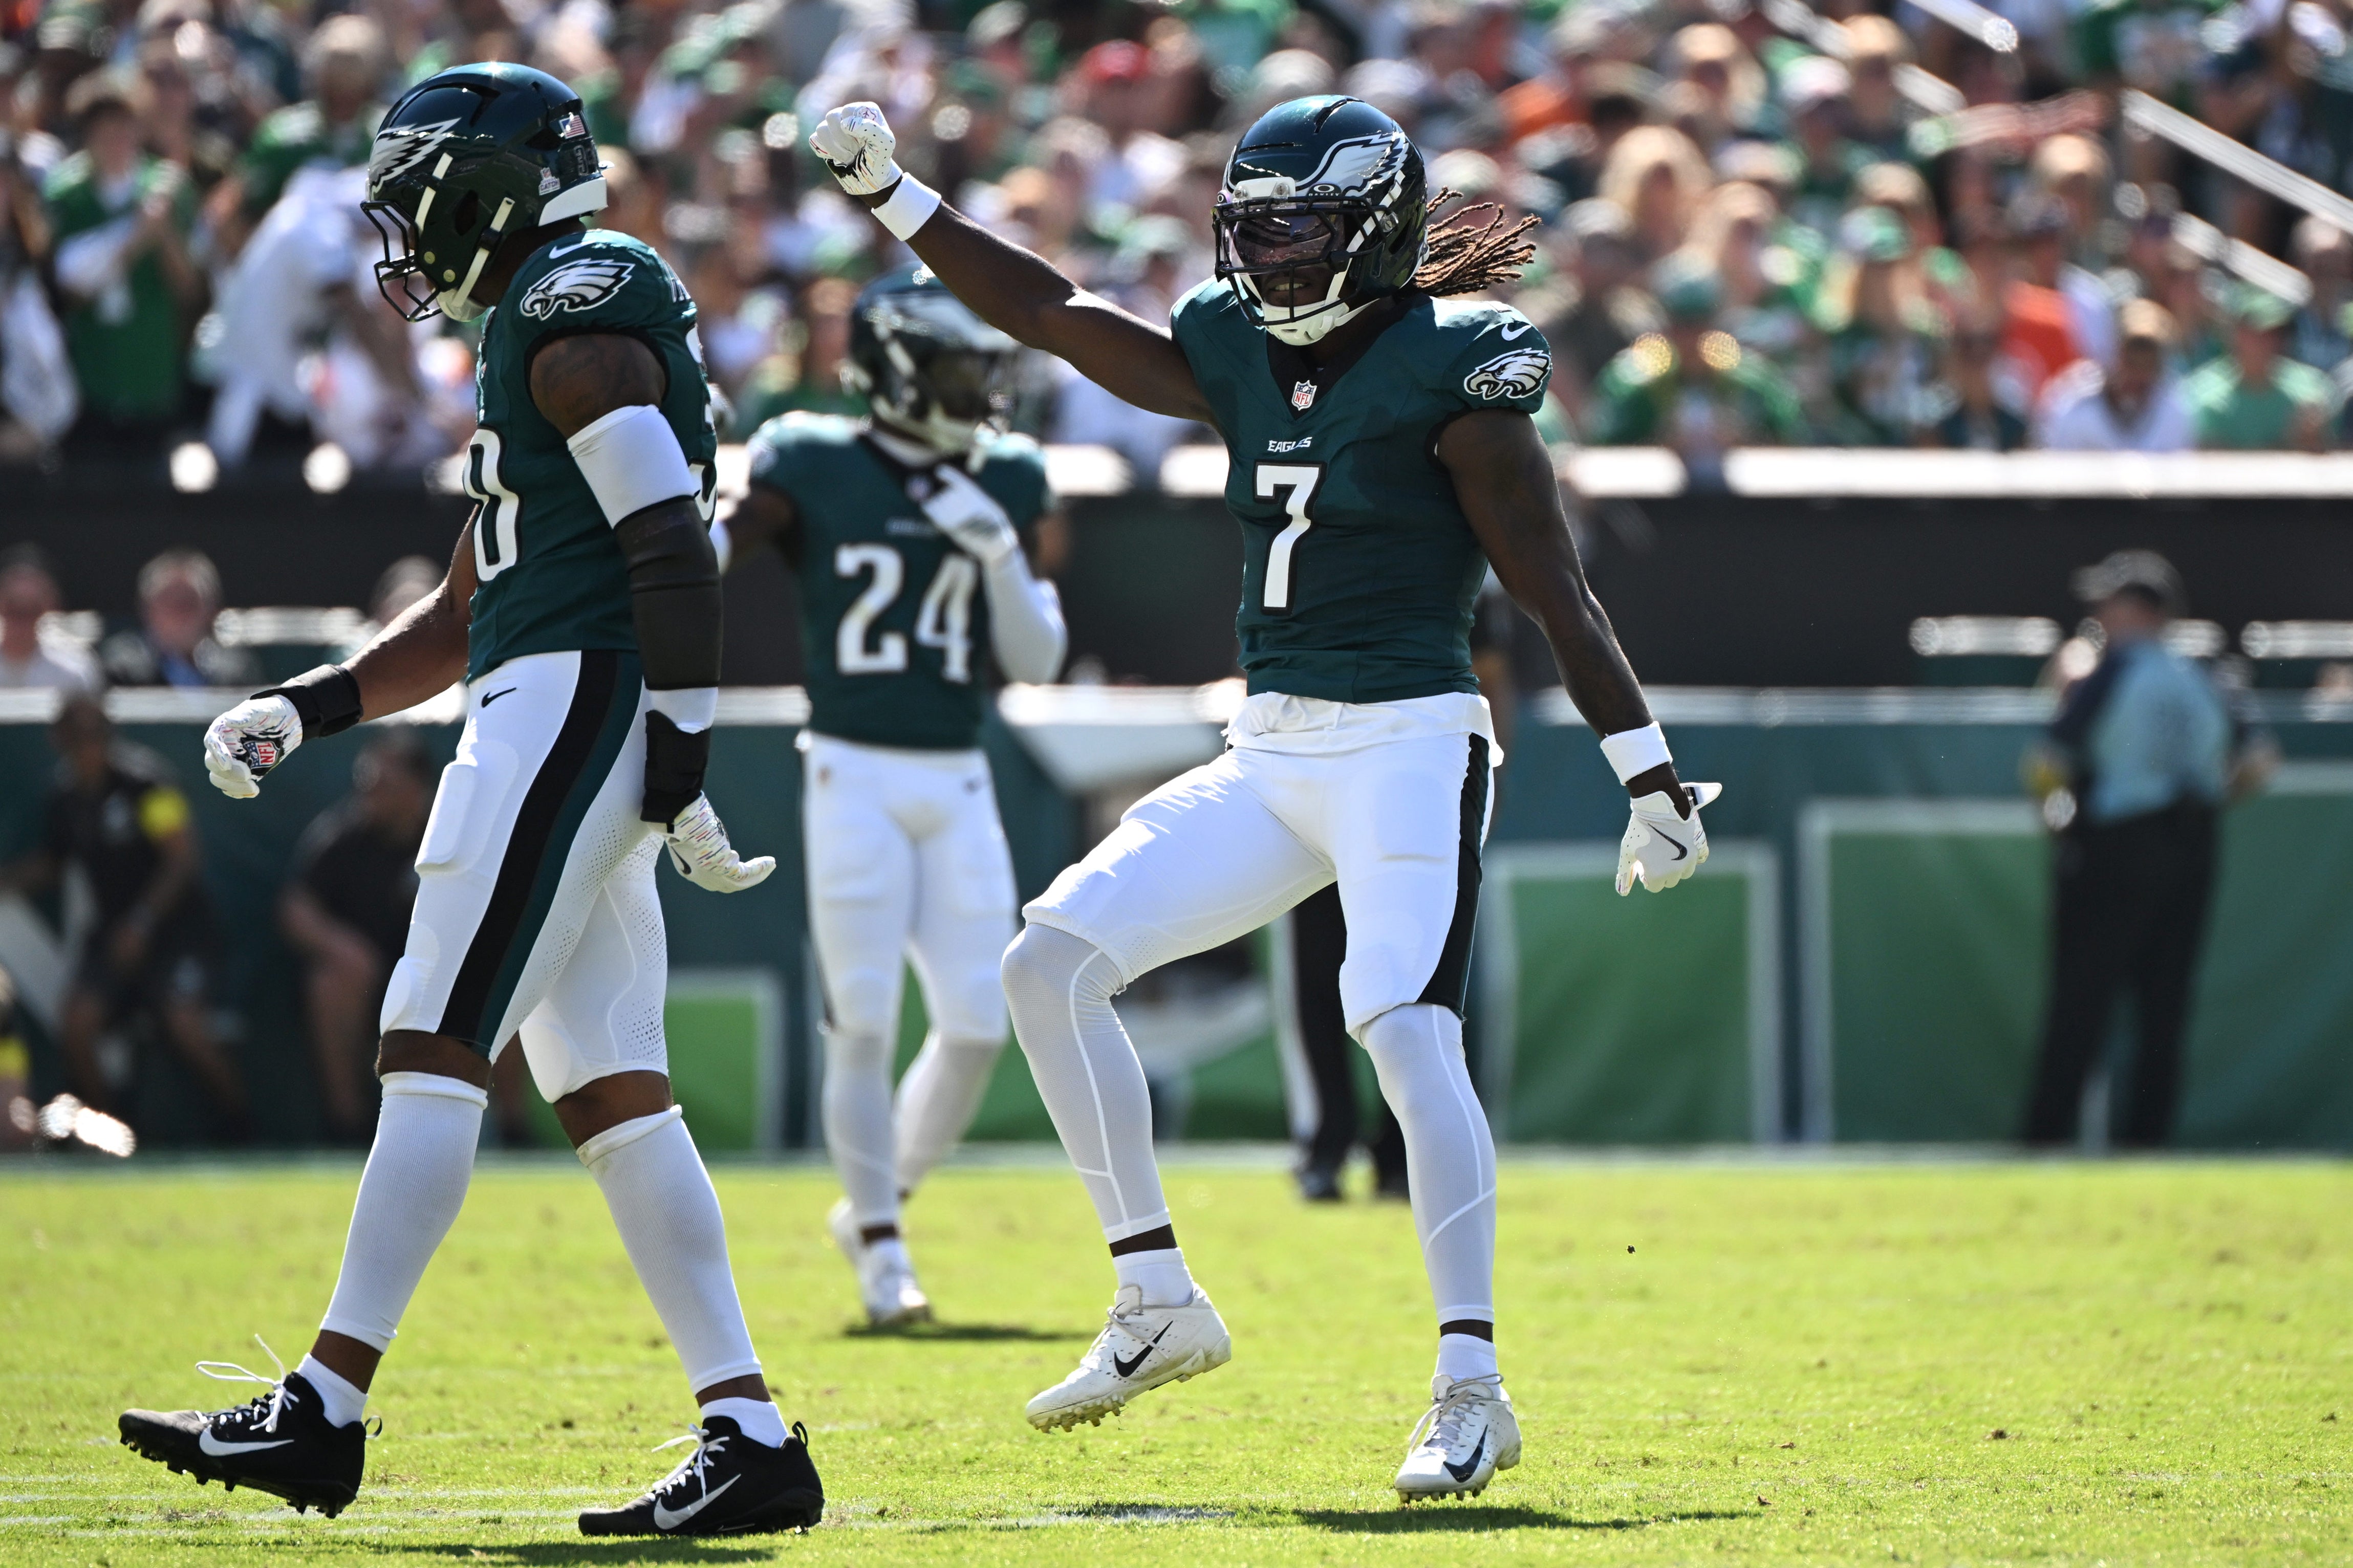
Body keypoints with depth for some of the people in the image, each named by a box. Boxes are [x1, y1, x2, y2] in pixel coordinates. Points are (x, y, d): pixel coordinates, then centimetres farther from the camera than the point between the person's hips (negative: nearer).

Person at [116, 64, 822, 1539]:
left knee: (436, 1053, -11)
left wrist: (682, 760, -22)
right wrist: (309, 707, 18)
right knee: (614, 1095, 6)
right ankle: (752, 1437, 3)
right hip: (550, 712, 10)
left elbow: (677, 554, -17)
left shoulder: (576, 314, -9)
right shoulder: (535, 333, 24)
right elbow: (462, 621, 28)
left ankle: (325, 1407, -13)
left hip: (575, 700, -10)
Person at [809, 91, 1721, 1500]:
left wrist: (1653, 777, -9)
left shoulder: (1451, 369, -10)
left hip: (1409, 748, -8)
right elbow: (1048, 312, 15)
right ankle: (1162, 1304, 5)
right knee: (1054, 961, 1)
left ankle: (1473, 1388, -17)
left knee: (1406, 1029, -22)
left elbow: (1558, 593, -9)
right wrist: (887, 189, 10)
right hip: (1272, 755, 8)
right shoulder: (1241, 357, 9)